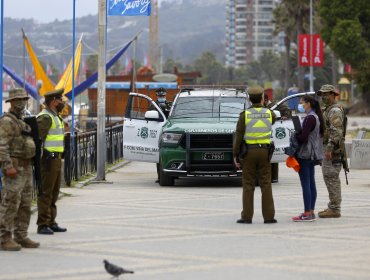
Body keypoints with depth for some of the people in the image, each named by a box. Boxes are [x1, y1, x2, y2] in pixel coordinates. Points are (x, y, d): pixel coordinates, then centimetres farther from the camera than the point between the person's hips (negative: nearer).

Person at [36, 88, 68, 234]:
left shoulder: (55, 117, 19)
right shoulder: (45, 117, -14)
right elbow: (37, 138, -20)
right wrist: (40, 160, -23)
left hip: (56, 159, 10)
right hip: (49, 159, -10)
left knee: (54, 193, 14)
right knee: (46, 193, -8)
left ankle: (51, 222, 21)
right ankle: (43, 225, -6)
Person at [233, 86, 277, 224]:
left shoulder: (245, 114, -7)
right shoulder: (269, 113, 1)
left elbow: (238, 135, -9)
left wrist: (235, 155, -3)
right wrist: (263, 106, 38)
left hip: (249, 152, -2)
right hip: (264, 151, 2)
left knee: (248, 185, 2)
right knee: (266, 184, 4)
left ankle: (247, 216, 0)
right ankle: (269, 216, 2)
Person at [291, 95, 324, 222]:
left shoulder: (310, 118, -16)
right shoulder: (316, 117, 15)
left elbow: (303, 137, -21)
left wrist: (293, 136, -5)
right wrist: (297, 134, 9)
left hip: (305, 154, -10)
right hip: (313, 155, 10)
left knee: (306, 184, -8)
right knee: (311, 184, 12)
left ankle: (307, 214, -8)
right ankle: (311, 212, 16)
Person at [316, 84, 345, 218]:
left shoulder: (335, 111, -13)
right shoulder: (328, 110, 20)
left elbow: (336, 132, -22)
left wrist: (329, 149, -26)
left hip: (332, 148, -11)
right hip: (328, 148, 11)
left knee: (332, 178, -10)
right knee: (329, 177, 12)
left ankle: (334, 209, -9)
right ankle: (332, 207, 17)